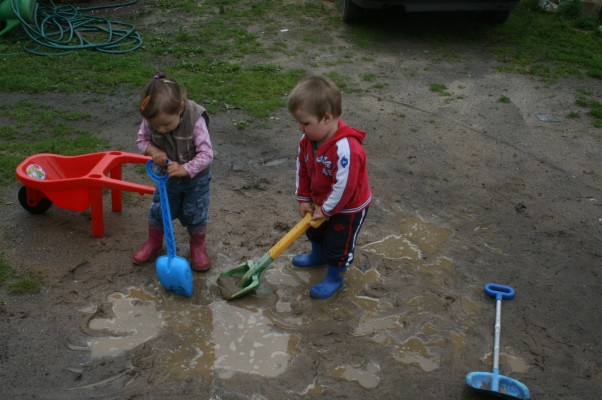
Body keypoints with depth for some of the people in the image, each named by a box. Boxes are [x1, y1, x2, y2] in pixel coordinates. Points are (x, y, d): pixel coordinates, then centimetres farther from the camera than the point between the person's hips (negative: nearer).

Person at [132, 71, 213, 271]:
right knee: (158, 209, 15)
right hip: (167, 176, 3)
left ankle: (198, 247, 35)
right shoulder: (150, 120, -22)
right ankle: (154, 243, 40)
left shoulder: (195, 121, -34)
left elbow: (206, 154, -30)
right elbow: (142, 139, -5)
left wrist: (185, 169, -42)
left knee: (195, 214, 10)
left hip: (195, 178, -3)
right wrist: (153, 150, -26)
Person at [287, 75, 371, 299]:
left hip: (348, 207, -8)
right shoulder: (309, 139, -15)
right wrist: (304, 199, 0)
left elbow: (344, 187, -36)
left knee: (338, 244, 9)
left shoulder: (345, 148, -42)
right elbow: (302, 169, -1)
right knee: (315, 231, 31)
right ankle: (318, 255, 59)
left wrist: (326, 209, -22)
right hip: (321, 201, 9)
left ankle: (335, 278, 33)